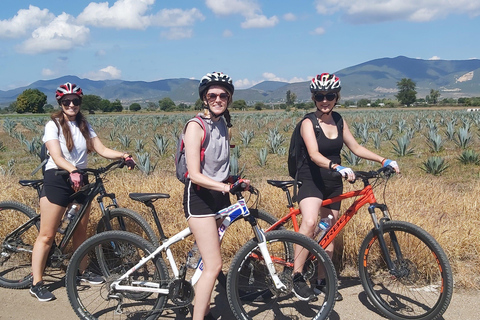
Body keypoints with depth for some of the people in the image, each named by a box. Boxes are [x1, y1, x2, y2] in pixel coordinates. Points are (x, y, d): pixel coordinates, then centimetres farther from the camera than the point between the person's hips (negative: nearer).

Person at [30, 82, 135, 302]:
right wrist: (72, 171, -40)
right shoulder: (53, 125, -9)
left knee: (80, 230, 14)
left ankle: (81, 271, 31)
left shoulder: (84, 125, 8)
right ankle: (36, 284, 5)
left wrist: (123, 155, -17)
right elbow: (57, 157, -22)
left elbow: (102, 150, -1)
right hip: (57, 180, -6)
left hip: (80, 179, 6)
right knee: (47, 235, -2)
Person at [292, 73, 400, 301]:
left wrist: (383, 160, -1)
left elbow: (356, 148, 9)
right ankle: (297, 277, -19)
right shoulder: (308, 123, -13)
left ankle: (322, 282, 27)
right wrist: (337, 167, -44)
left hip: (333, 184, 6)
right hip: (311, 181, -6)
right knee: (309, 222, -31)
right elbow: (314, 155, -28)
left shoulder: (338, 120, 5)